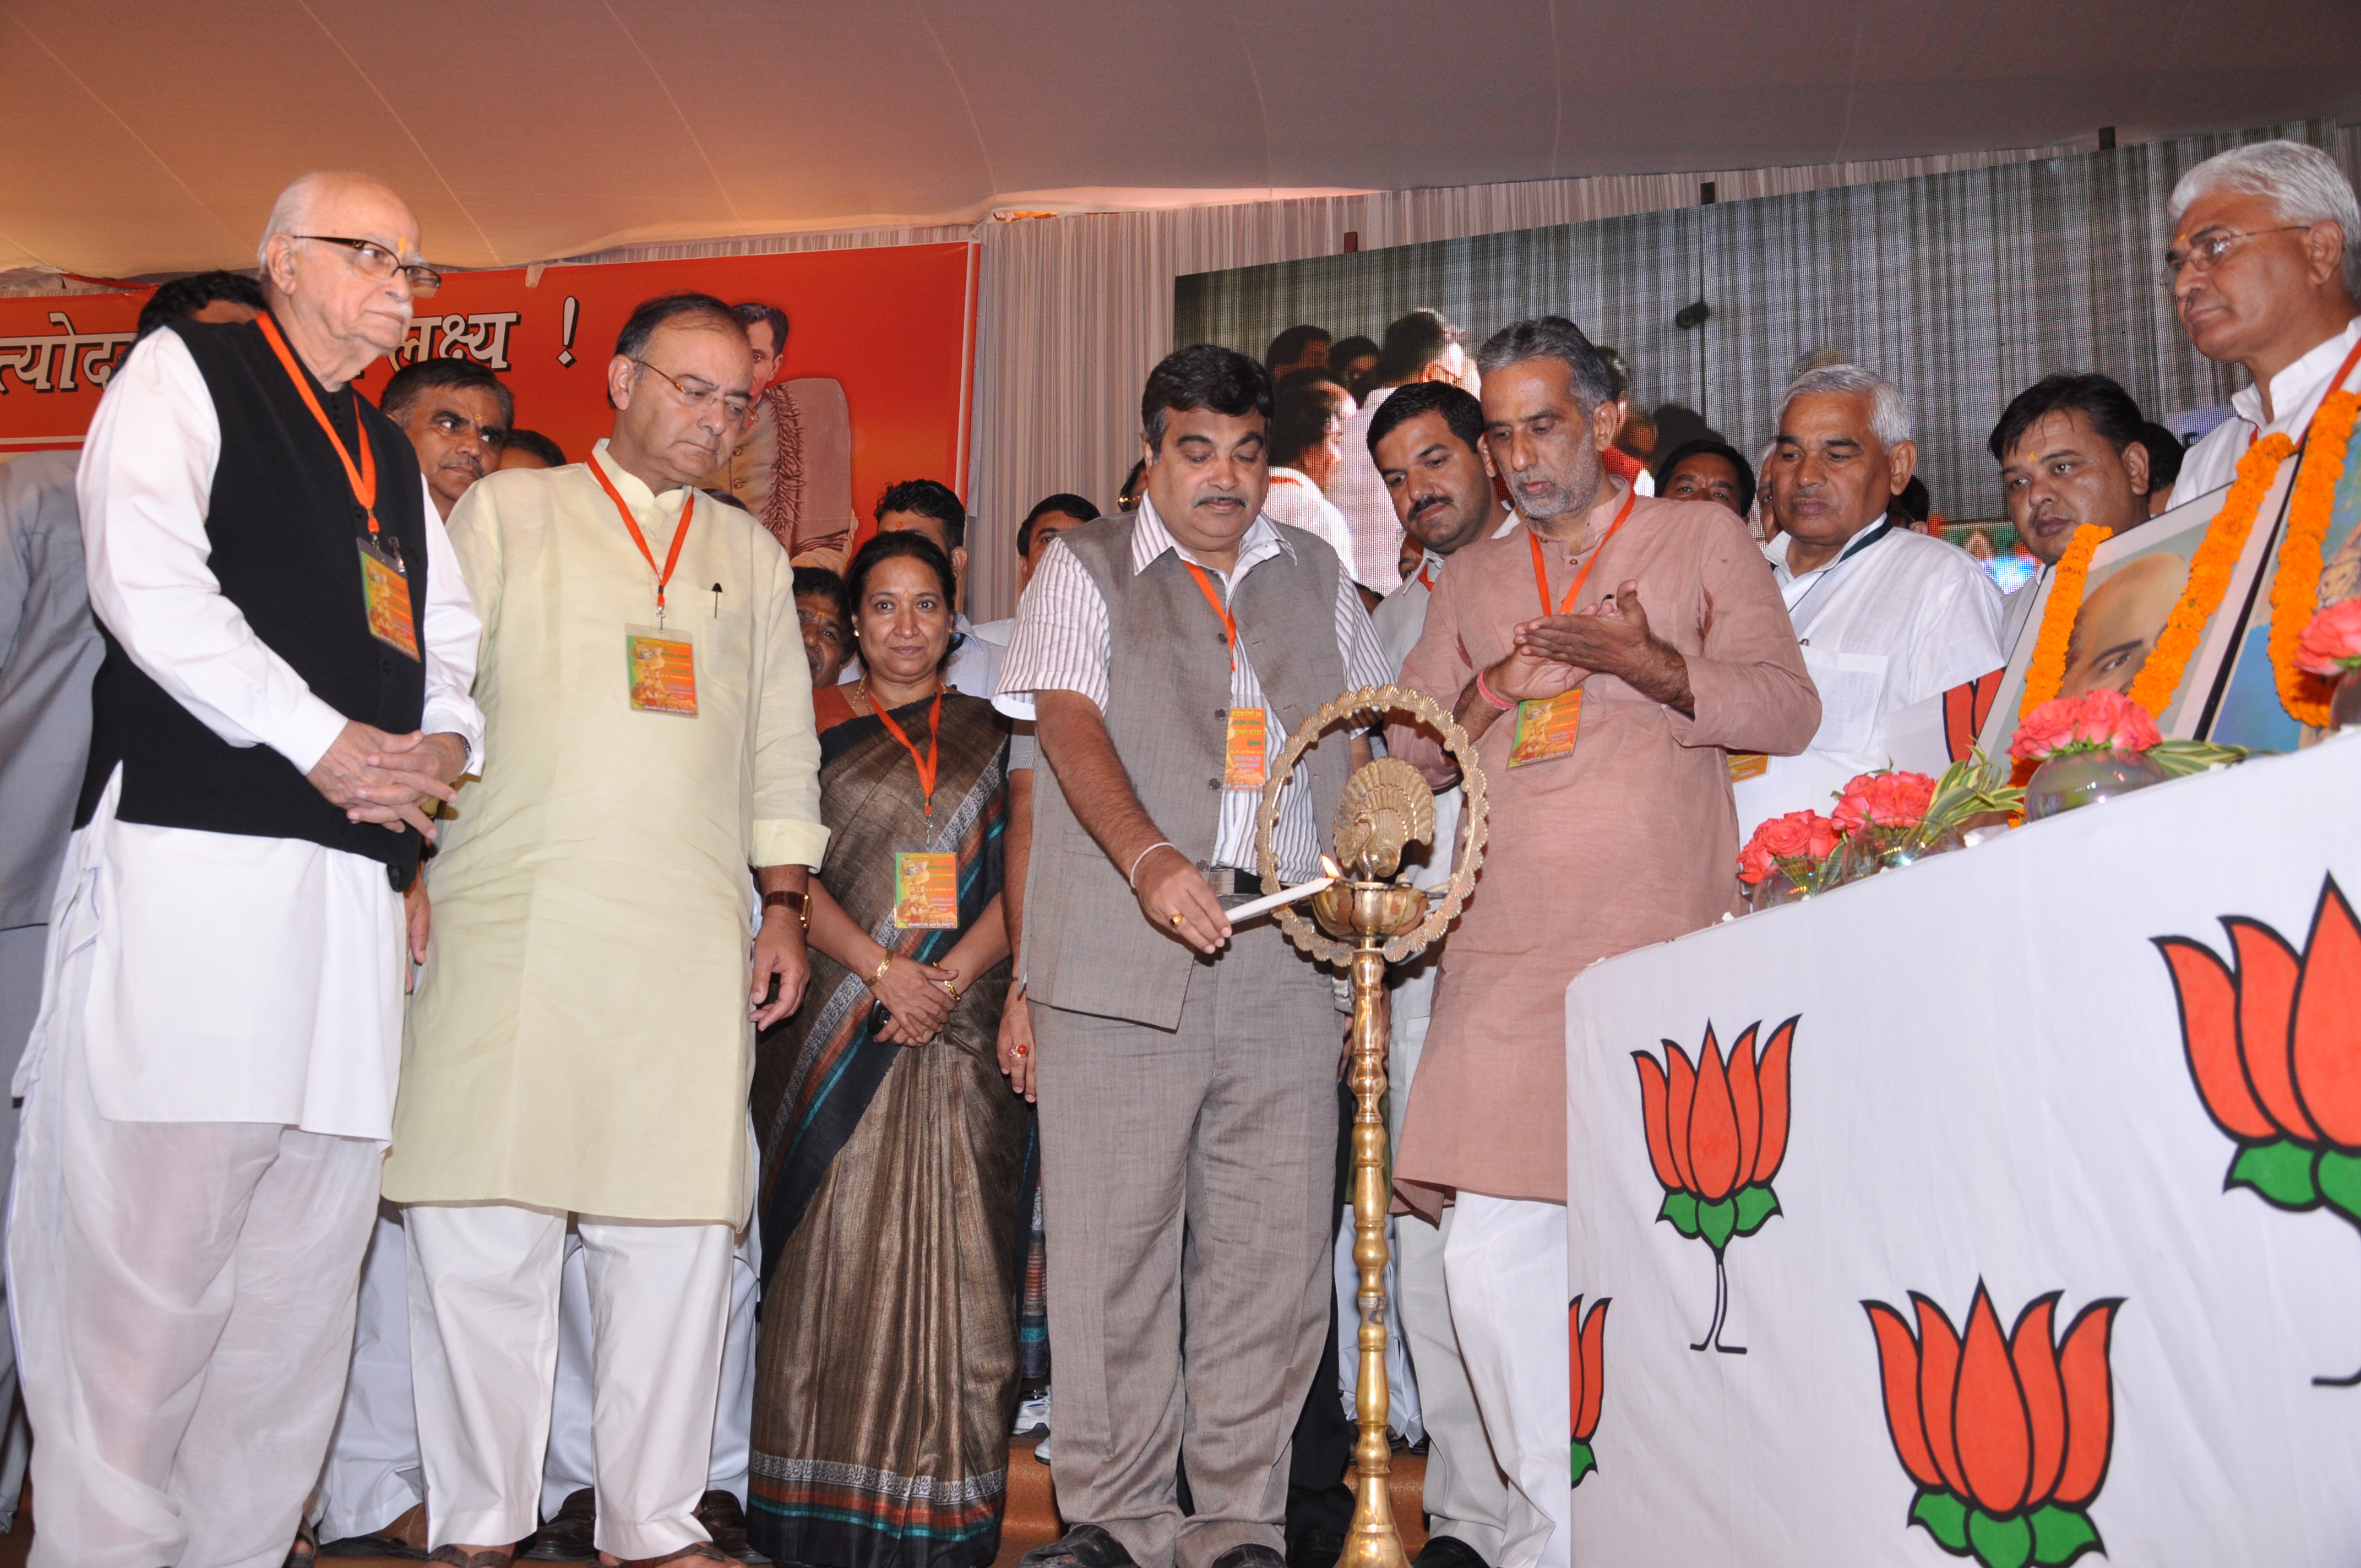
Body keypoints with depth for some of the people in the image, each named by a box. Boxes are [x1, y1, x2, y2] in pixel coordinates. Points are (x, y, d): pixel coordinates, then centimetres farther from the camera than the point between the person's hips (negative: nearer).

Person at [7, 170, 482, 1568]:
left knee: (306, 1272, 5)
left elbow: (456, 642, 24)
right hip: (193, 860, -6)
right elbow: (149, 584, -7)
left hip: (353, 881, 6)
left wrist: (446, 743, 2)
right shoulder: (184, 373, 8)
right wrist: (323, 742, -10)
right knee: (148, 1254, -8)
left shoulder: (394, 461, 27)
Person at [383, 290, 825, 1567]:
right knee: (482, 1230, -2)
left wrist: (785, 908, 12)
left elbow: (781, 748, 20)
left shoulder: (751, 555, 21)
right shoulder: (506, 513, 13)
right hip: (509, 924, -2)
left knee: (678, 1236, 0)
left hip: (691, 942, 2)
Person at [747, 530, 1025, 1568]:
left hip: (961, 1032, 1)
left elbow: (1019, 879, 6)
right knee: (837, 1252, -2)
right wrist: (881, 970, -12)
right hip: (840, 1032, -1)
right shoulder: (815, 727, 10)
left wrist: (949, 977, -10)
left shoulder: (990, 734, 14)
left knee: (953, 1261, -1)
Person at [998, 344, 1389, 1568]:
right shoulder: (1085, 568, 9)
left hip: (1289, 950, 3)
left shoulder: (1316, 574, 21)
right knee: (1112, 1239, 0)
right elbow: (1071, 724, -7)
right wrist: (1150, 857, -23)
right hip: (1125, 954, -3)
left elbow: (1362, 736, 24)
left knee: (1273, 1242, 3)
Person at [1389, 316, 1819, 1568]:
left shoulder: (1700, 538, 11)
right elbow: (1407, 749, 17)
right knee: (1493, 1251, -4)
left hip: (1666, 950, -3)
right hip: (1507, 961, 3)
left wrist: (1657, 667, -13)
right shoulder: (1470, 578, 20)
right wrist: (1492, 689, -1)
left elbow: (1790, 709, 2)